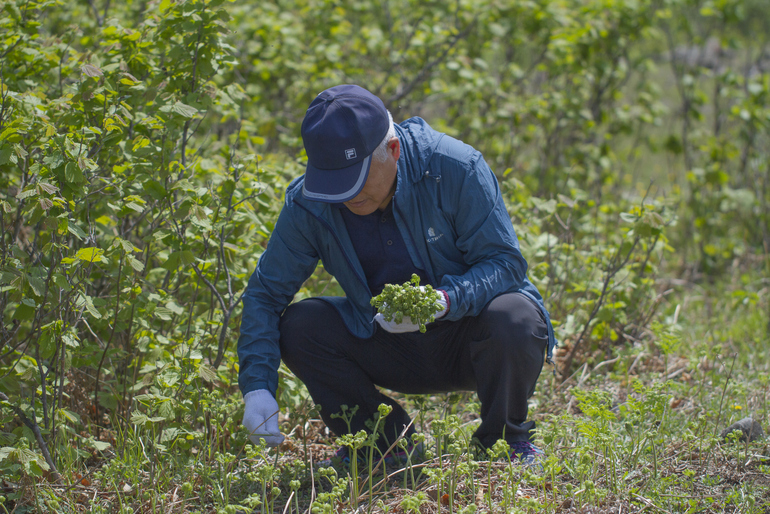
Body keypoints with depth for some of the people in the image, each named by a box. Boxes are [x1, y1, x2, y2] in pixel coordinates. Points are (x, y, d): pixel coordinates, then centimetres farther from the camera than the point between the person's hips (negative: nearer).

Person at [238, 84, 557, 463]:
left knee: (512, 319, -35)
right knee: (297, 327, -19)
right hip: (392, 346, 3)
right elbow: (265, 292, -7)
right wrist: (257, 387, -21)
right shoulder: (308, 205, -14)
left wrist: (445, 300, -38)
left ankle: (508, 439, -5)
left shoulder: (455, 168, -23)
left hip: (466, 330, -3)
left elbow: (505, 261, -18)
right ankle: (389, 442, 1)